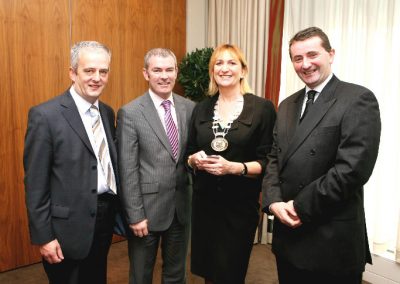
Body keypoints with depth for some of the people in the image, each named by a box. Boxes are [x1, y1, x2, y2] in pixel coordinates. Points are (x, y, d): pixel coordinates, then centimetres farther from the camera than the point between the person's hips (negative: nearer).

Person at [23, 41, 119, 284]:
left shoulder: (108, 112, 6)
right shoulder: (45, 115, -14)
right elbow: (35, 183, -13)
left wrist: (116, 213, 9)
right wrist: (44, 237, -12)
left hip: (105, 219, 6)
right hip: (70, 227, -6)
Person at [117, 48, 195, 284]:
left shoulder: (190, 108, 1)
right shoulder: (130, 113, -10)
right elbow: (128, 170, -11)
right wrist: (135, 215, -12)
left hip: (182, 206, 4)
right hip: (147, 208, -3)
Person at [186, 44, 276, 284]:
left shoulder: (262, 108, -5)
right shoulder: (201, 109, 7)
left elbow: (268, 162, -7)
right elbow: (189, 154, 13)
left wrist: (234, 167, -21)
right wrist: (196, 160, -9)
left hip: (240, 204, -3)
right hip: (204, 202, 4)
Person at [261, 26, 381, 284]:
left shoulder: (358, 99, -11)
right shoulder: (288, 105, 12)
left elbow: (353, 168, -20)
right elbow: (275, 158, 10)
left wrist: (301, 206, -15)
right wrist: (273, 201, -6)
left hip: (332, 242, -6)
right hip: (288, 234, 6)